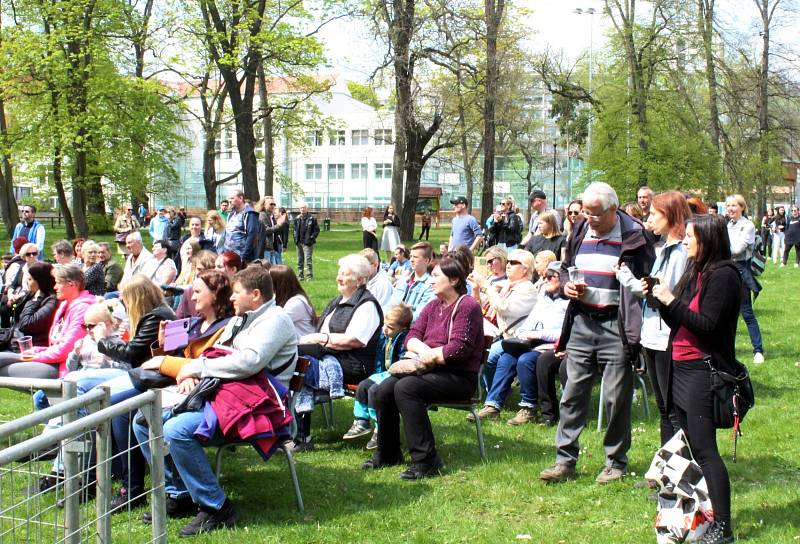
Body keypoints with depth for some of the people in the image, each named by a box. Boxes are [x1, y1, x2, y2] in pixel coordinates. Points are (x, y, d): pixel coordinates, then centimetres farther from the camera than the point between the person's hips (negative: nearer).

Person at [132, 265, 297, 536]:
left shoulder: (275, 319, -9)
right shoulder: (239, 320, 23)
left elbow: (248, 362, -24)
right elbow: (214, 354, 24)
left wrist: (196, 367, -14)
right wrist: (190, 375, 0)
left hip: (251, 404, -10)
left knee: (176, 431, -30)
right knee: (144, 421, 3)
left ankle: (217, 509, -18)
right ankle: (180, 494, 10)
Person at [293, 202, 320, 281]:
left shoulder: (312, 218, -3)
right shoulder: (297, 219, 12)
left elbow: (317, 230, 0)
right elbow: (294, 229, 22)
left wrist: (312, 238, -8)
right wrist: (295, 238, 9)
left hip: (307, 243, -5)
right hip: (299, 243, 5)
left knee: (308, 260, -10)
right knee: (300, 260, 10)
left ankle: (309, 276, -7)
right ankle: (300, 276, 17)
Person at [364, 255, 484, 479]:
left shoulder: (468, 306, -9)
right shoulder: (433, 306, 17)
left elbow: (458, 349, -19)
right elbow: (411, 336, 9)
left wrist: (430, 356, -11)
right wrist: (421, 348, -13)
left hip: (459, 377, -8)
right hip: (431, 371, 8)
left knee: (405, 388, -30)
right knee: (383, 389, -12)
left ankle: (425, 460, -27)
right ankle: (388, 454, 4)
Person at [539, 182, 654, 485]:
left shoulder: (632, 236, -7)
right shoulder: (580, 231, 9)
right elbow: (565, 267, 22)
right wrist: (566, 284, 2)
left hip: (616, 326, -5)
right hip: (581, 323, 5)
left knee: (616, 398, 3)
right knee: (573, 394, 6)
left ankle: (616, 462, 17)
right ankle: (565, 460, 13)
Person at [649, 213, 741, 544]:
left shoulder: (723, 275, -12)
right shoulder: (695, 273, 14)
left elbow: (707, 324, -20)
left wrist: (671, 301, -16)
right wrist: (661, 299, 1)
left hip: (704, 370, -9)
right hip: (682, 367, 9)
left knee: (704, 448, -10)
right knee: (692, 445, 13)